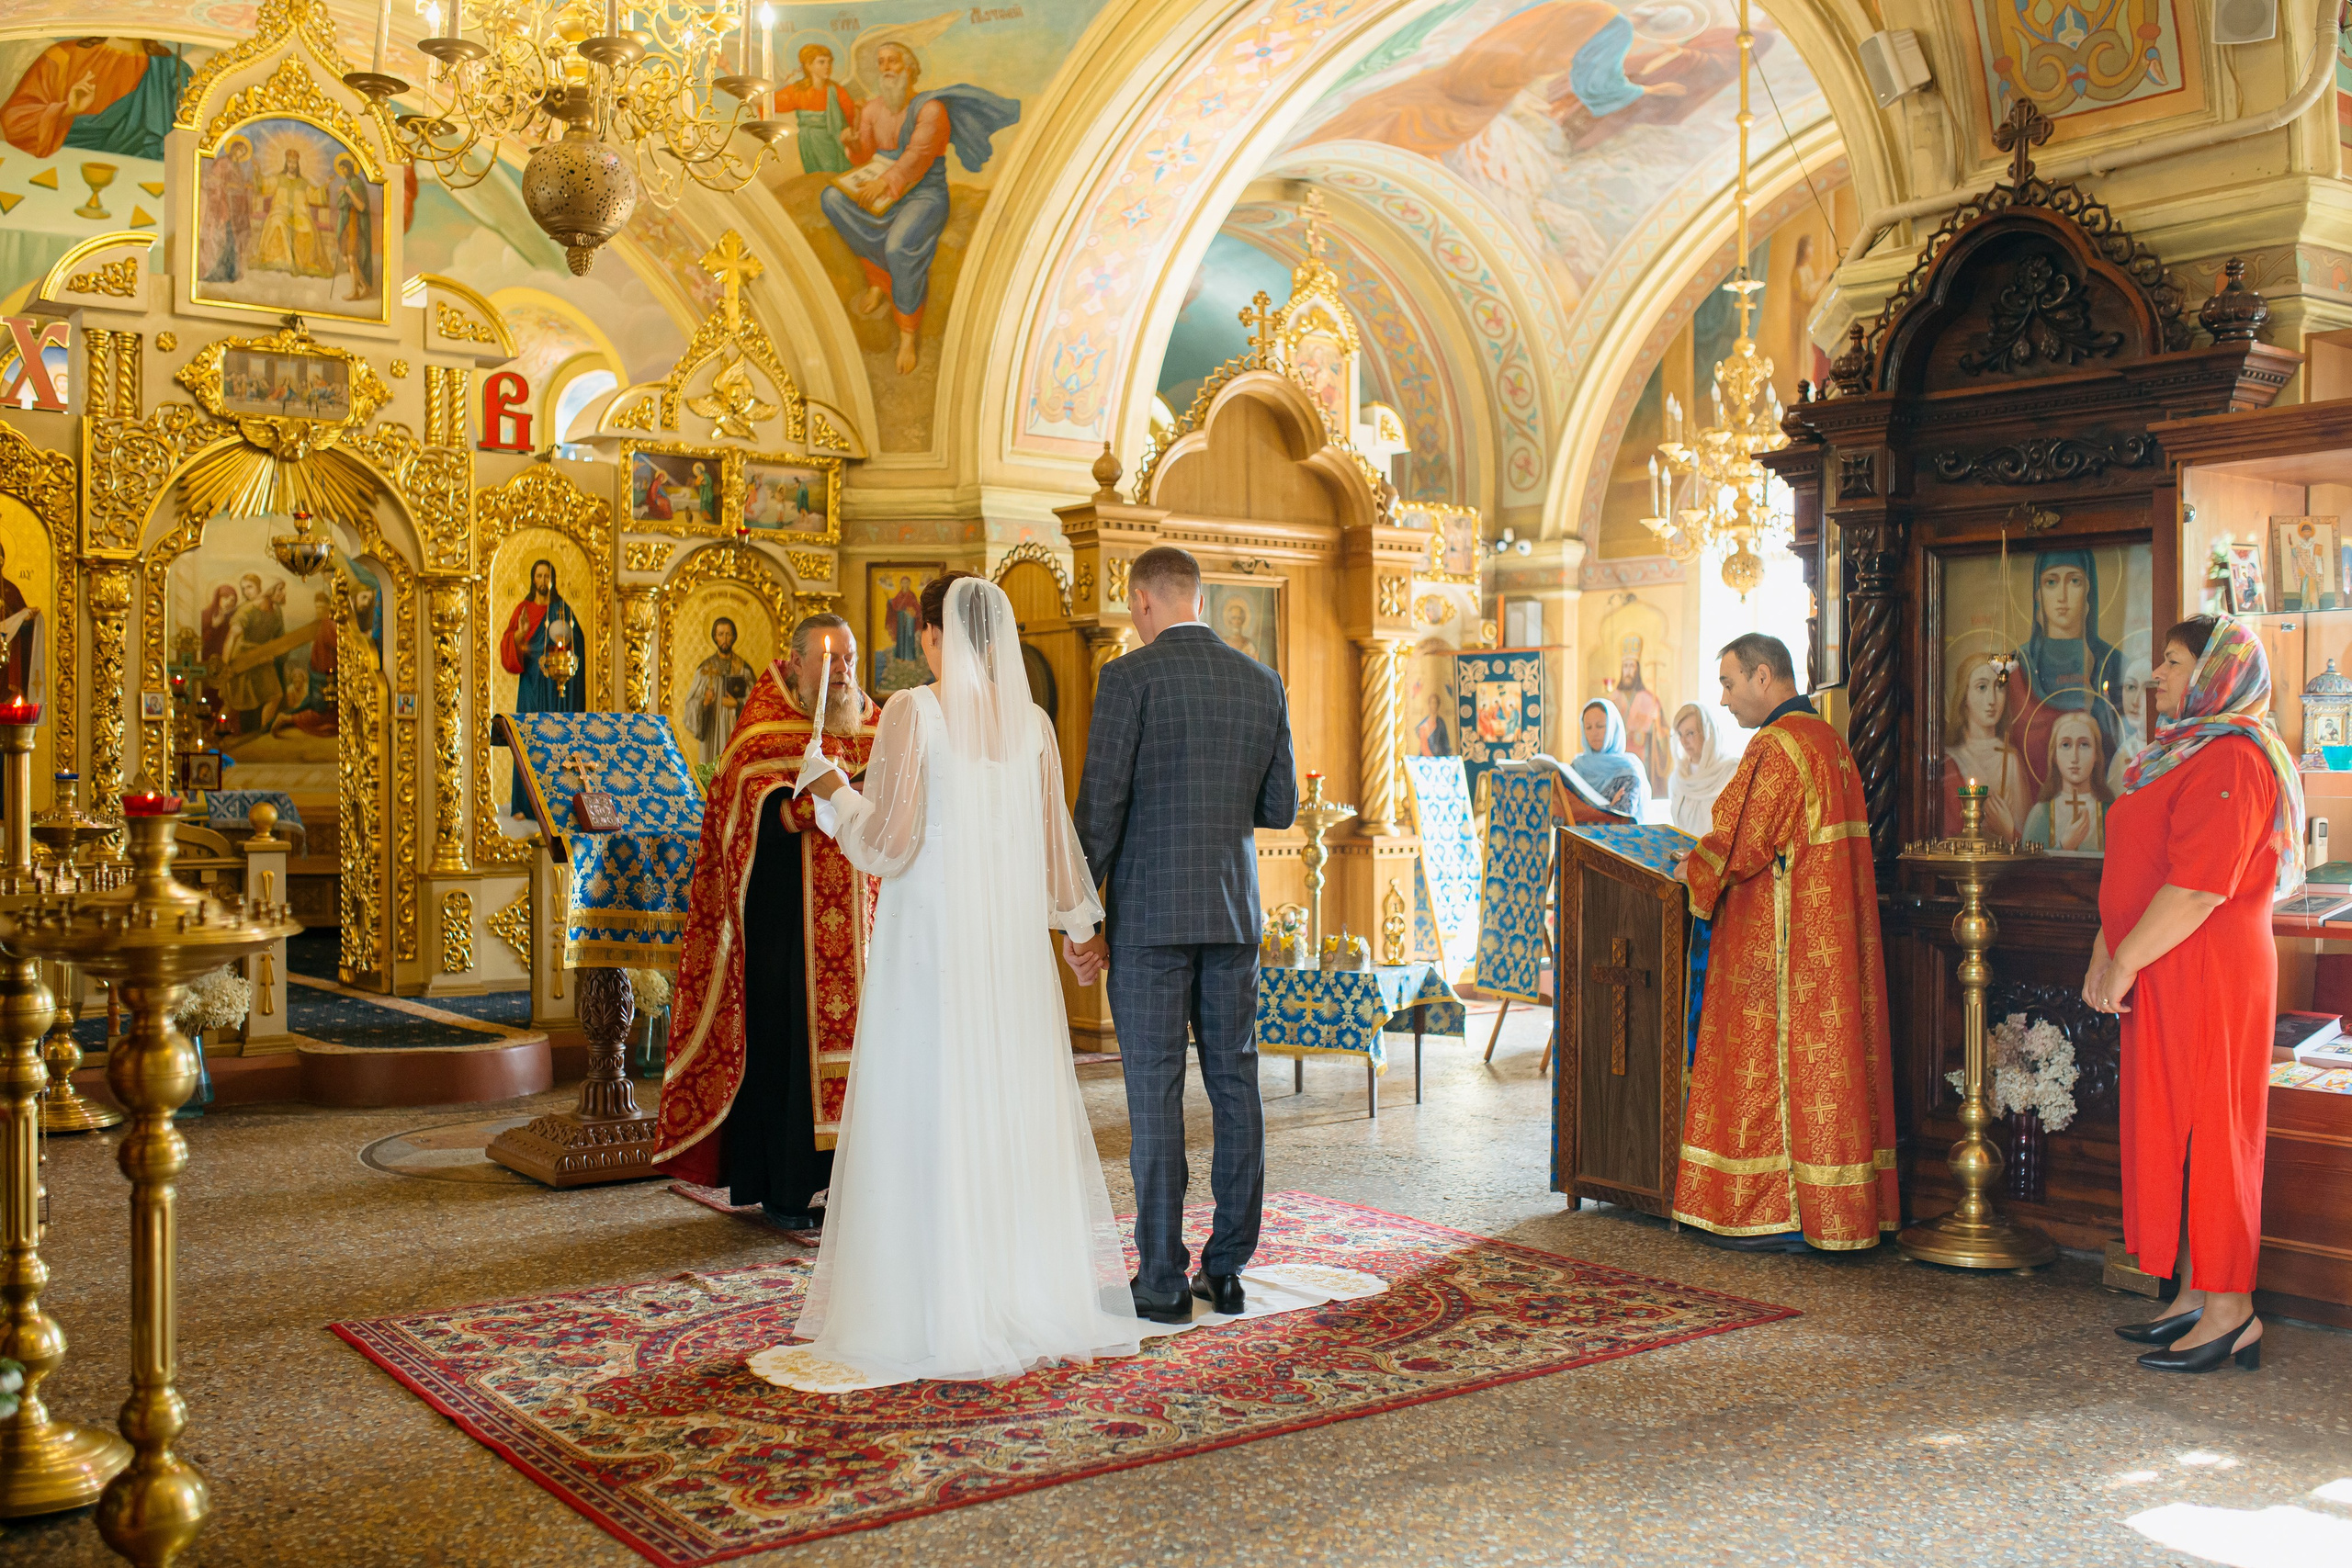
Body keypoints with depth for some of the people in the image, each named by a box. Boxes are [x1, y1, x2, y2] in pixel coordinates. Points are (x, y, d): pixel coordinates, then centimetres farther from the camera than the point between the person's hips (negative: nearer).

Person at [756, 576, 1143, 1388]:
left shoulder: (911, 711, -9)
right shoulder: (1032, 721, 5)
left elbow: (887, 842, -13)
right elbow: (1054, 840, 10)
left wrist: (833, 789, 5)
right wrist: (1078, 921, 24)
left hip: (929, 943, -5)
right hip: (1014, 945, 5)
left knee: (929, 1117, 3)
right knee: (1017, 1116, 12)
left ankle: (940, 1315, 7)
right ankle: (1036, 1297, 20)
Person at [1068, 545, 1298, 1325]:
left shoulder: (1129, 677, -8)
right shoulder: (1263, 682, 7)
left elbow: (1099, 808, -11)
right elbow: (1280, 808, 9)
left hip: (1150, 912, -4)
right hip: (1234, 911, 5)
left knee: (1155, 1093, 0)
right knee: (1234, 1084, 10)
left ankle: (1163, 1279, 5)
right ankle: (1226, 1269, 16)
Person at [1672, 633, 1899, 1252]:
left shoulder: (1777, 745, -16)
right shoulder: (1829, 738, 16)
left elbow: (1743, 845, -19)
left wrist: (1691, 868, -1)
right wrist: (1709, 856, 17)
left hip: (1781, 938, -10)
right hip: (1831, 936, 10)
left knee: (1770, 1066, -4)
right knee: (1824, 1056, 11)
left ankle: (1781, 1217, 1)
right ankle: (1833, 1209, 17)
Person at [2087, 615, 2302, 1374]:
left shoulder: (2232, 760, -16)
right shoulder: (2183, 753, 17)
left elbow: (2198, 887, -23)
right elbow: (2132, 872, 19)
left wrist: (2125, 964, -17)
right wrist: (2105, 951, 10)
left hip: (2208, 974, -10)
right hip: (2164, 978, 10)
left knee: (2205, 1129, -4)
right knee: (2172, 1129, 12)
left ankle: (2230, 1312, 3)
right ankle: (2197, 1296, 20)